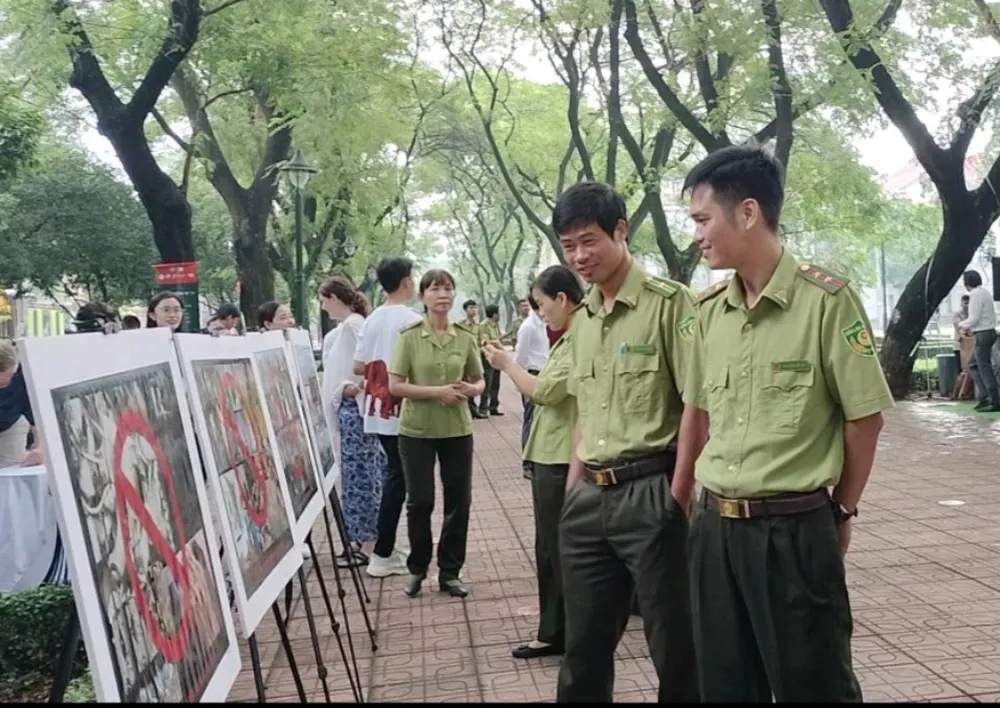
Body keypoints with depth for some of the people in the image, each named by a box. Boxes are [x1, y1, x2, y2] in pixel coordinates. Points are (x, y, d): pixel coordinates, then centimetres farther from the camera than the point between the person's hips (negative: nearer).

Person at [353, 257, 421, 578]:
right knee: (398, 478, -1)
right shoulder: (411, 320, -13)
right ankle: (382, 555, 1)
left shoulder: (372, 320, 7)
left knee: (391, 474, 17)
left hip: (377, 408, 7)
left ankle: (386, 545, 23)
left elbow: (358, 366, 7)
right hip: (401, 410, -7)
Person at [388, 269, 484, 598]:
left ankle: (450, 571, 20)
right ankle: (417, 568, 25)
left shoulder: (465, 338, 3)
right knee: (420, 501, 5)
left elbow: (479, 382, 12)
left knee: (459, 500, 6)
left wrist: (470, 390, -12)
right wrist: (436, 391, -21)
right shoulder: (409, 336, -7)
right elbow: (394, 385, -11)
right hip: (416, 430, -3)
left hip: (457, 430, 3)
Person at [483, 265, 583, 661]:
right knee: (549, 549, 16)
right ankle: (553, 633, 26)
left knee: (562, 550, 0)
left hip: (563, 460, -11)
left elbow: (545, 391, -20)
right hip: (548, 456, 11)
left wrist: (508, 364, -8)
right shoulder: (566, 342, 16)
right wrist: (508, 364, 8)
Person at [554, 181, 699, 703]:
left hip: (651, 494, -7)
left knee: (674, 645, 5)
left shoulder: (669, 303, -10)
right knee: (584, 642, 17)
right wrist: (572, 487, 16)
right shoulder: (581, 319, 13)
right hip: (588, 498, 7)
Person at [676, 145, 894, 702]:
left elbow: (864, 417, -6)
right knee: (724, 684, 15)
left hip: (795, 529, -6)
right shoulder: (709, 310, 5)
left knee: (811, 683, 7)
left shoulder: (826, 300, -13)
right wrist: (677, 503, 15)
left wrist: (842, 513, 2)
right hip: (715, 527, 6)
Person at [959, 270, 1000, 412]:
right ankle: (985, 397, 12)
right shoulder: (985, 292, 16)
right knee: (973, 365, 16)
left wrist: (962, 324, -1)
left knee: (985, 368, -7)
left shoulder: (976, 294, -14)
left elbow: (974, 318, -18)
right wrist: (972, 328, 17)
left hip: (983, 334, -10)